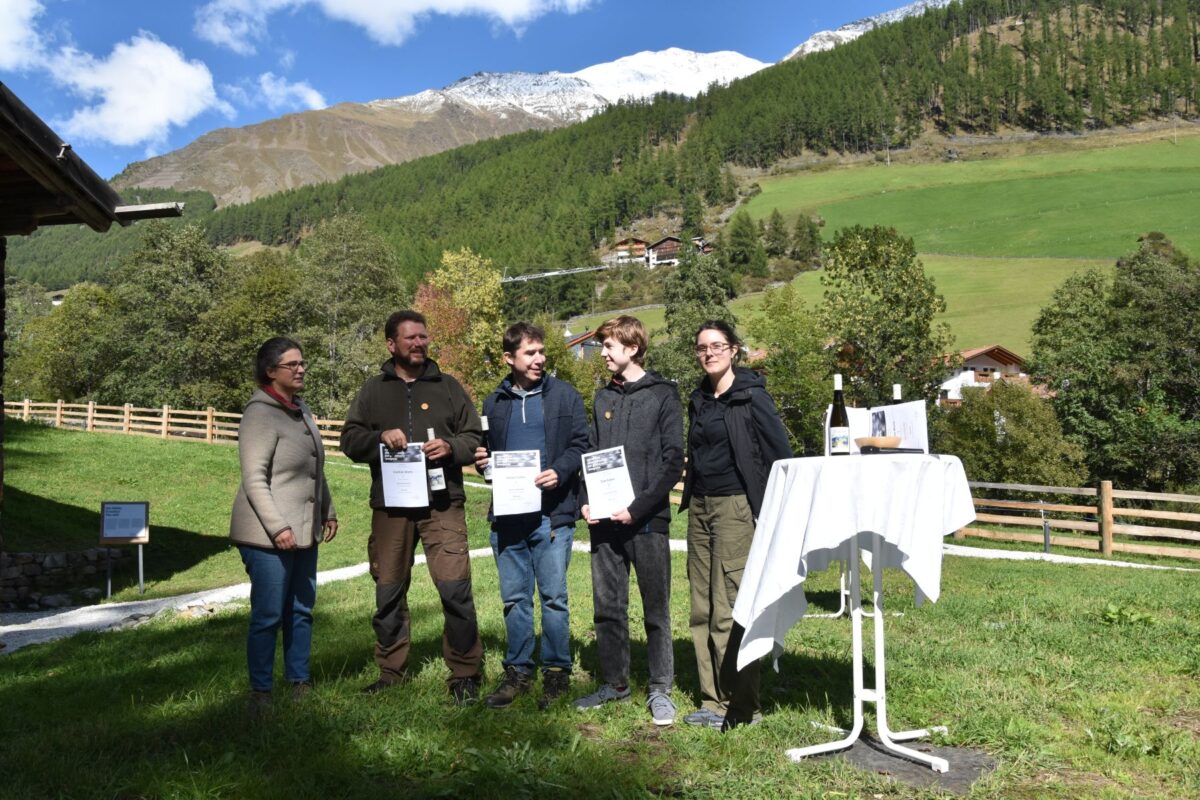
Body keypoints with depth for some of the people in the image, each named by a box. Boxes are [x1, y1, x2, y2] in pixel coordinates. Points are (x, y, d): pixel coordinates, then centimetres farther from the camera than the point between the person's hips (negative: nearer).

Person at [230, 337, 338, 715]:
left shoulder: (300, 410, 14)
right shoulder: (260, 414, -12)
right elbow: (254, 480, -18)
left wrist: (327, 512, 21)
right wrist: (277, 527, -21)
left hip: (304, 533, 8)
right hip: (268, 537, -8)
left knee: (301, 611, 13)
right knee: (268, 616, -1)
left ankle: (299, 683, 25)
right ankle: (260, 692, 12)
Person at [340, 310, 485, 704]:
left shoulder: (448, 387, 10)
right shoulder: (373, 390, 11)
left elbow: (475, 437, 10)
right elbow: (349, 439, 7)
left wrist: (451, 447, -11)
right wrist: (380, 437, -12)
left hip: (442, 505, -2)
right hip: (389, 507, 2)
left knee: (455, 589, -8)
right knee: (389, 591, 11)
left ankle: (465, 673, 6)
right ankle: (391, 671, 27)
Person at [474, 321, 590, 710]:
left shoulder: (564, 395, 3)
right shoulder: (494, 402, 14)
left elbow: (581, 444, 0)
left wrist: (560, 471, -17)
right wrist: (482, 461, 1)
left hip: (552, 513, -3)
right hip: (507, 515, 4)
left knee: (553, 596, 2)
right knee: (514, 597, 10)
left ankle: (557, 671, 16)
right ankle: (518, 670, 23)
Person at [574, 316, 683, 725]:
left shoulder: (663, 395, -2)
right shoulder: (603, 397, 15)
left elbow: (673, 460, -7)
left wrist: (638, 507, -15)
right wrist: (588, 501, 1)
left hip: (647, 520, -5)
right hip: (604, 521, 5)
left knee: (656, 608, 4)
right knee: (607, 606, 11)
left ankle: (660, 688, 16)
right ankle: (615, 682, 25)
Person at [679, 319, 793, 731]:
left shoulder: (751, 395, -6)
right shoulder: (699, 399, 15)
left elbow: (781, 453, -8)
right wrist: (691, 498, 16)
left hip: (736, 507, -7)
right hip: (700, 507, 8)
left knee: (730, 610, -6)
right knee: (703, 609, 8)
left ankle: (741, 706, 6)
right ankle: (713, 700, 18)